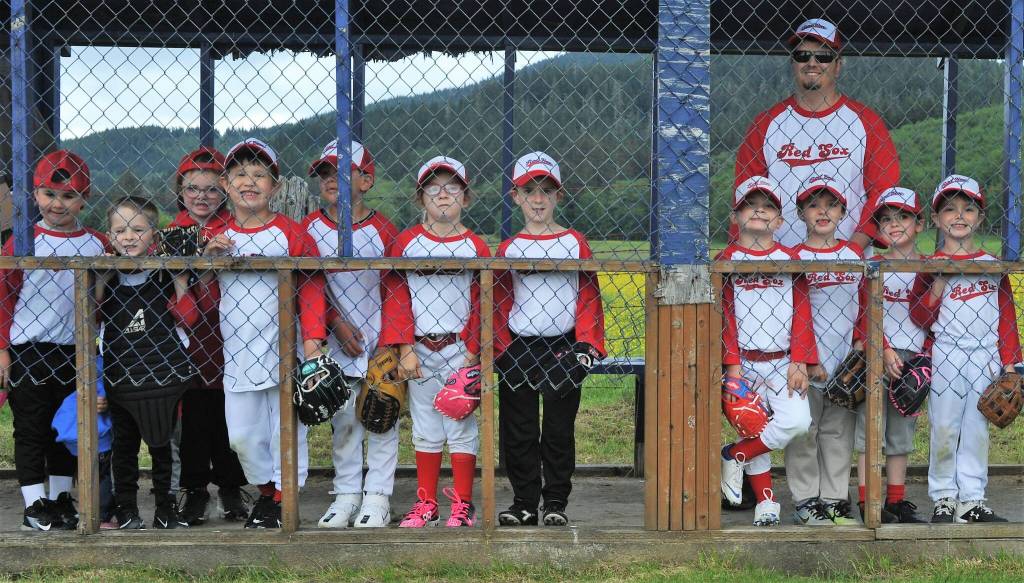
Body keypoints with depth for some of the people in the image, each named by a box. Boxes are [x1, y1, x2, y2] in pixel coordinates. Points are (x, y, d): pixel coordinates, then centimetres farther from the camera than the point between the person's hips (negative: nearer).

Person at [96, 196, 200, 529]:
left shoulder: (165, 273, -2)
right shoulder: (108, 276, 1)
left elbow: (187, 318, -5)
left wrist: (180, 280, -14)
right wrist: (99, 281, -10)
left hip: (164, 373, -1)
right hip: (121, 374, 1)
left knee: (162, 444, 9)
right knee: (124, 444, 9)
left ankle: (166, 509, 20)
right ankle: (126, 511, 20)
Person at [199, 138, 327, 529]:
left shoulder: (291, 233, -4)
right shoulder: (218, 238, 8)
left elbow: (311, 288, -5)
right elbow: (209, 300, 10)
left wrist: (312, 339, -13)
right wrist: (207, 261, -6)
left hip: (283, 352, -4)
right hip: (237, 355, 4)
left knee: (286, 427, 4)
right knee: (241, 434, 8)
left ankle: (282, 499, 17)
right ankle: (266, 490, 29)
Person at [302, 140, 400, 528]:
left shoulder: (382, 229, -5)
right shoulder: (310, 228, 0)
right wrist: (336, 323, -11)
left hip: (378, 337, -2)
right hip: (337, 340, 2)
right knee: (342, 417, 9)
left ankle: (377, 496, 12)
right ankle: (346, 493, 19)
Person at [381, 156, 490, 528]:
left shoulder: (475, 246, 1)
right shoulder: (406, 242, 2)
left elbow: (481, 303, 0)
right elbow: (395, 297, -1)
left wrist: (474, 352, -7)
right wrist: (405, 348, -8)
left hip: (460, 349, -1)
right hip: (420, 349, 1)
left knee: (462, 427, 3)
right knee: (425, 431, 10)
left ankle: (462, 505, 11)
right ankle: (426, 503, 18)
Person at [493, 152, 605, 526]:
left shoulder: (575, 243, 3)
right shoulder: (508, 249, 5)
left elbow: (589, 296, 2)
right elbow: (498, 303, 7)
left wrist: (587, 344, -8)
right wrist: (500, 351, -3)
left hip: (563, 348, -1)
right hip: (518, 350, 1)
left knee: (559, 431, 5)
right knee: (518, 432, 5)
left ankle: (556, 502, 16)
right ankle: (524, 503, 15)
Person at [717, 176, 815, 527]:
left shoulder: (790, 259, 5)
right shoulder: (727, 260, 2)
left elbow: (801, 312, 1)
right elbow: (724, 315, -2)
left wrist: (799, 362, -7)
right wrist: (732, 365, -10)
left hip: (782, 362, 1)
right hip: (745, 363, -1)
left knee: (797, 421, -17)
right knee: (755, 429, 2)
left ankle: (736, 456, 2)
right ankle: (766, 501, 16)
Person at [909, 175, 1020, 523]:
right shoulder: (931, 267, 1)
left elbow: (1007, 315, 11)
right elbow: (919, 317, -5)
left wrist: (1008, 362, 6)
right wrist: (938, 284, -17)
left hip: (985, 358, 2)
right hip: (946, 359, -2)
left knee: (977, 430, 5)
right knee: (944, 430, 0)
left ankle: (972, 500, 11)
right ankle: (944, 498, 11)